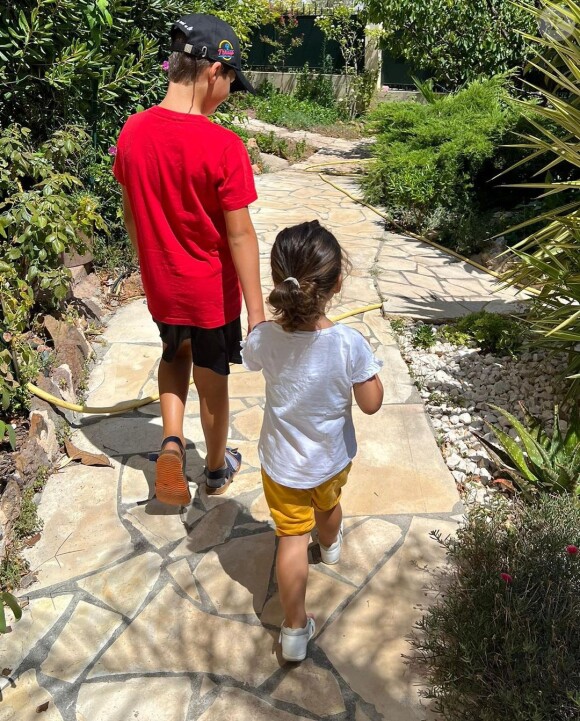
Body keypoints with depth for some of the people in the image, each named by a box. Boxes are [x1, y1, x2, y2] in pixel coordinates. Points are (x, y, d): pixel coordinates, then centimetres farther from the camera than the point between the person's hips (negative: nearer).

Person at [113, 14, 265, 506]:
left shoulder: (132, 132, -6)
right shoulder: (223, 146, -23)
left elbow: (131, 213, 5)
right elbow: (240, 235, -21)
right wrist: (257, 311, -14)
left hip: (160, 287, 5)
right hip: (212, 292, -4)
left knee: (175, 354, 32)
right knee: (212, 383, 16)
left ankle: (172, 441, 15)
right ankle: (217, 470, 38)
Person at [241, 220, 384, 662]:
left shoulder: (265, 339, -24)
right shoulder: (349, 344, -30)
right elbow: (371, 404, -17)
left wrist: (276, 319, 5)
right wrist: (367, 368, -3)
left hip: (282, 463, -1)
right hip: (333, 457, 1)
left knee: (292, 538, 13)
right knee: (328, 505, 32)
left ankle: (295, 629, 23)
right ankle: (331, 545, 65)